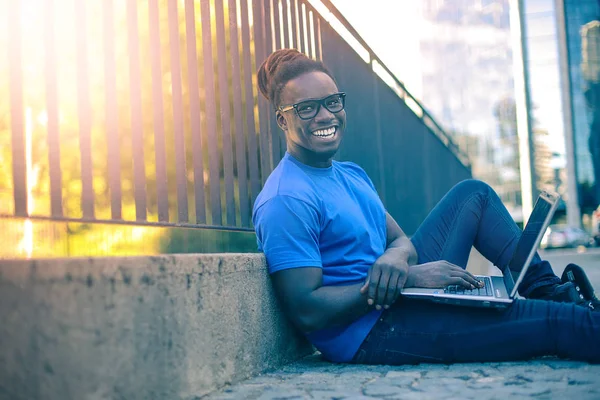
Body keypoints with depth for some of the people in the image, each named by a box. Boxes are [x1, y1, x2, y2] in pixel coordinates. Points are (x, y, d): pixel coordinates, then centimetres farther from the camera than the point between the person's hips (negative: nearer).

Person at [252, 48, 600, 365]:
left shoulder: (351, 174, 11)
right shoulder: (285, 201, -19)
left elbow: (401, 240, 9)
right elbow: (306, 312, -24)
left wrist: (395, 257, -17)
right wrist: (408, 278, -26)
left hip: (406, 296, 10)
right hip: (372, 336, -10)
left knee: (474, 193, 18)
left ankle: (550, 289, 15)